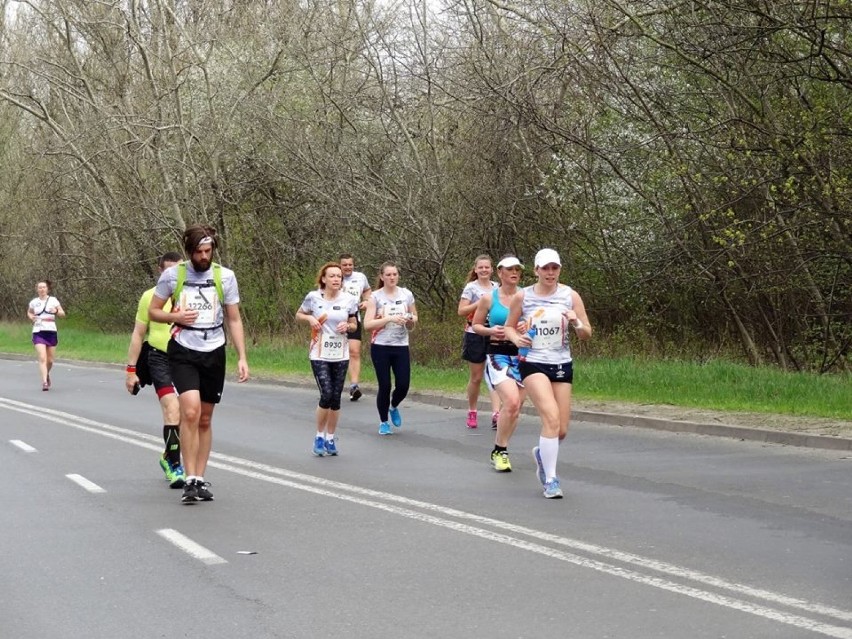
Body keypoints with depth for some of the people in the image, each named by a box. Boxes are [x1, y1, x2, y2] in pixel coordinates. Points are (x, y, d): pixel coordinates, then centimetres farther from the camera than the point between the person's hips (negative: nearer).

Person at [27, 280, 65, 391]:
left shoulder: (53, 300, 2)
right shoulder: (34, 302, 5)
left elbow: (63, 314, 0)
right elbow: (29, 312, 23)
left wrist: (56, 311, -21)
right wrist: (31, 317, 1)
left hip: (51, 332, 1)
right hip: (38, 332, -1)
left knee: (50, 360, 10)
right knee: (42, 358, -16)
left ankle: (47, 375, 40)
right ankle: (44, 382, -20)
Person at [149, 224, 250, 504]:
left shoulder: (225, 276, 1)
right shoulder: (172, 274, -2)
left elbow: (234, 319, 6)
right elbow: (153, 311, 6)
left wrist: (242, 357, -2)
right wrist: (176, 316, -15)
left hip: (214, 353, 3)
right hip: (183, 352, -2)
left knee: (205, 420, 9)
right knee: (191, 411, -20)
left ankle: (200, 479, 18)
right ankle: (190, 479, -15)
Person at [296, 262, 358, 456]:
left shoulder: (349, 300, -2)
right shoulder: (313, 297, -6)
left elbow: (354, 325, 10)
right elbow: (299, 315, 9)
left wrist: (347, 326, -13)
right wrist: (310, 318, -11)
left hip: (341, 356, 3)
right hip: (319, 355, -2)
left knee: (336, 398, 5)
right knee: (326, 395, -13)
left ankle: (330, 439, 20)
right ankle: (319, 437, 6)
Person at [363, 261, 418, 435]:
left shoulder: (407, 295, 4)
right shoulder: (375, 297, -4)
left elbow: (414, 320, 15)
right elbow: (367, 324, -11)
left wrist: (410, 320, -8)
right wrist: (390, 318, -20)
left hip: (401, 346, 2)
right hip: (381, 347, -2)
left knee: (403, 385, -5)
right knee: (385, 385, -3)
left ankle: (394, 407, 29)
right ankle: (383, 422, 17)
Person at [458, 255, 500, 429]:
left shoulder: (496, 288, 8)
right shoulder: (471, 288, -3)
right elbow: (461, 311, -11)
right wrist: (480, 303, -20)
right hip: (475, 336, -3)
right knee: (476, 377, 6)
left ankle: (496, 413, -18)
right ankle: (471, 412, 22)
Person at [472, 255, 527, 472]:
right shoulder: (489, 298, 1)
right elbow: (476, 325, 10)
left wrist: (528, 328, -12)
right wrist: (490, 330, -9)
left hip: (521, 355, 3)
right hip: (497, 355, -3)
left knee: (514, 407, 6)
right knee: (511, 402, -21)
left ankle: (500, 451, 25)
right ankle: (499, 450, -4)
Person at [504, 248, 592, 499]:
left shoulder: (570, 295, 1)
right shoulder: (523, 297, -1)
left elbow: (587, 334, 4)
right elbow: (509, 326, 12)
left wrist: (576, 323, -18)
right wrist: (516, 338, -10)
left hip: (562, 365, 3)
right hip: (532, 363, -3)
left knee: (561, 430, 4)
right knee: (551, 419, -22)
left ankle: (542, 454, 39)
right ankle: (550, 480, -13)